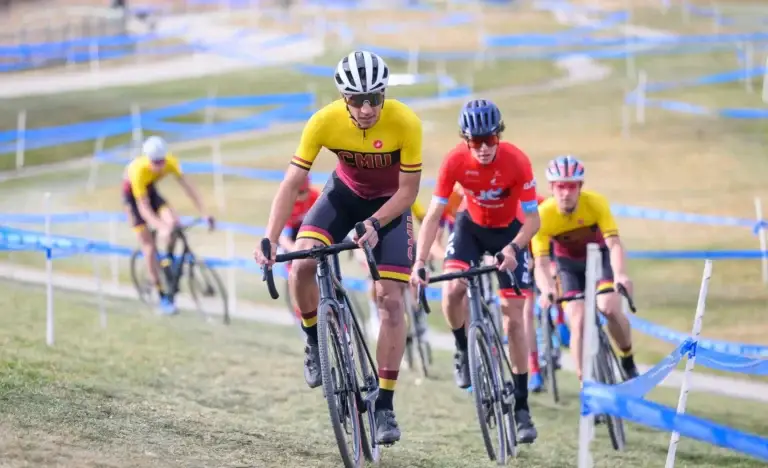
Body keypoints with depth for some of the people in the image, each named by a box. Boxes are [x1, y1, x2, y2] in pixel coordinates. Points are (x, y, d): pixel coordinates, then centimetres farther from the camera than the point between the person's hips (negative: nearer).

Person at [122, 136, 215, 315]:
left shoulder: (170, 162, -27)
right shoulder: (139, 170, -38)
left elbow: (188, 187, -26)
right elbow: (144, 207, -36)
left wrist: (205, 215, -33)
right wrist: (160, 227, -48)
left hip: (150, 190, 4)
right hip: (132, 196, -4)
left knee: (173, 223, -23)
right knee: (149, 248, -9)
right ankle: (162, 297, -2)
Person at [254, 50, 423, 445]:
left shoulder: (406, 123, -31)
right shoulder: (325, 122, -27)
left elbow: (408, 190, -21)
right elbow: (291, 183, -25)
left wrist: (374, 224, -35)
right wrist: (269, 240, -35)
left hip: (390, 204, -1)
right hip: (344, 194, 2)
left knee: (390, 300, -11)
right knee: (301, 265, -24)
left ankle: (384, 406, -5)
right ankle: (315, 343, 4)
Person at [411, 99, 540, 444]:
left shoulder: (516, 161, -30)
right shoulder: (455, 161, -26)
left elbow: (532, 219, -24)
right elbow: (434, 214, -23)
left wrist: (513, 248, -42)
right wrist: (419, 262, -32)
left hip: (509, 231, -1)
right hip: (471, 225, 1)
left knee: (513, 318, -5)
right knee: (452, 292, -26)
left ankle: (521, 409, 3)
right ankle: (464, 352, 5)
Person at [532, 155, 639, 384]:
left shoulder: (595, 203, -29)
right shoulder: (543, 215, -29)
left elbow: (614, 244, -35)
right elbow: (541, 263, -34)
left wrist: (620, 274, -55)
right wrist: (547, 290, -54)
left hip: (599, 256, 0)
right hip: (568, 263, 0)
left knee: (610, 308, -22)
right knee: (578, 321, -17)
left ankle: (628, 361, 4)